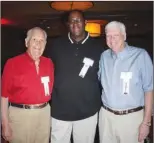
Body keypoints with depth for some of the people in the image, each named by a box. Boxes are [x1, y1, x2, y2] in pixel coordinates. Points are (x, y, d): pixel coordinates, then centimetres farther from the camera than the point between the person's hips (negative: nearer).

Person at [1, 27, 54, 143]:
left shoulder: (49, 63, 3)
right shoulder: (12, 63, -8)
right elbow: (4, 94, -8)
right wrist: (5, 124, -8)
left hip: (44, 113, 4)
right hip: (20, 114, -3)